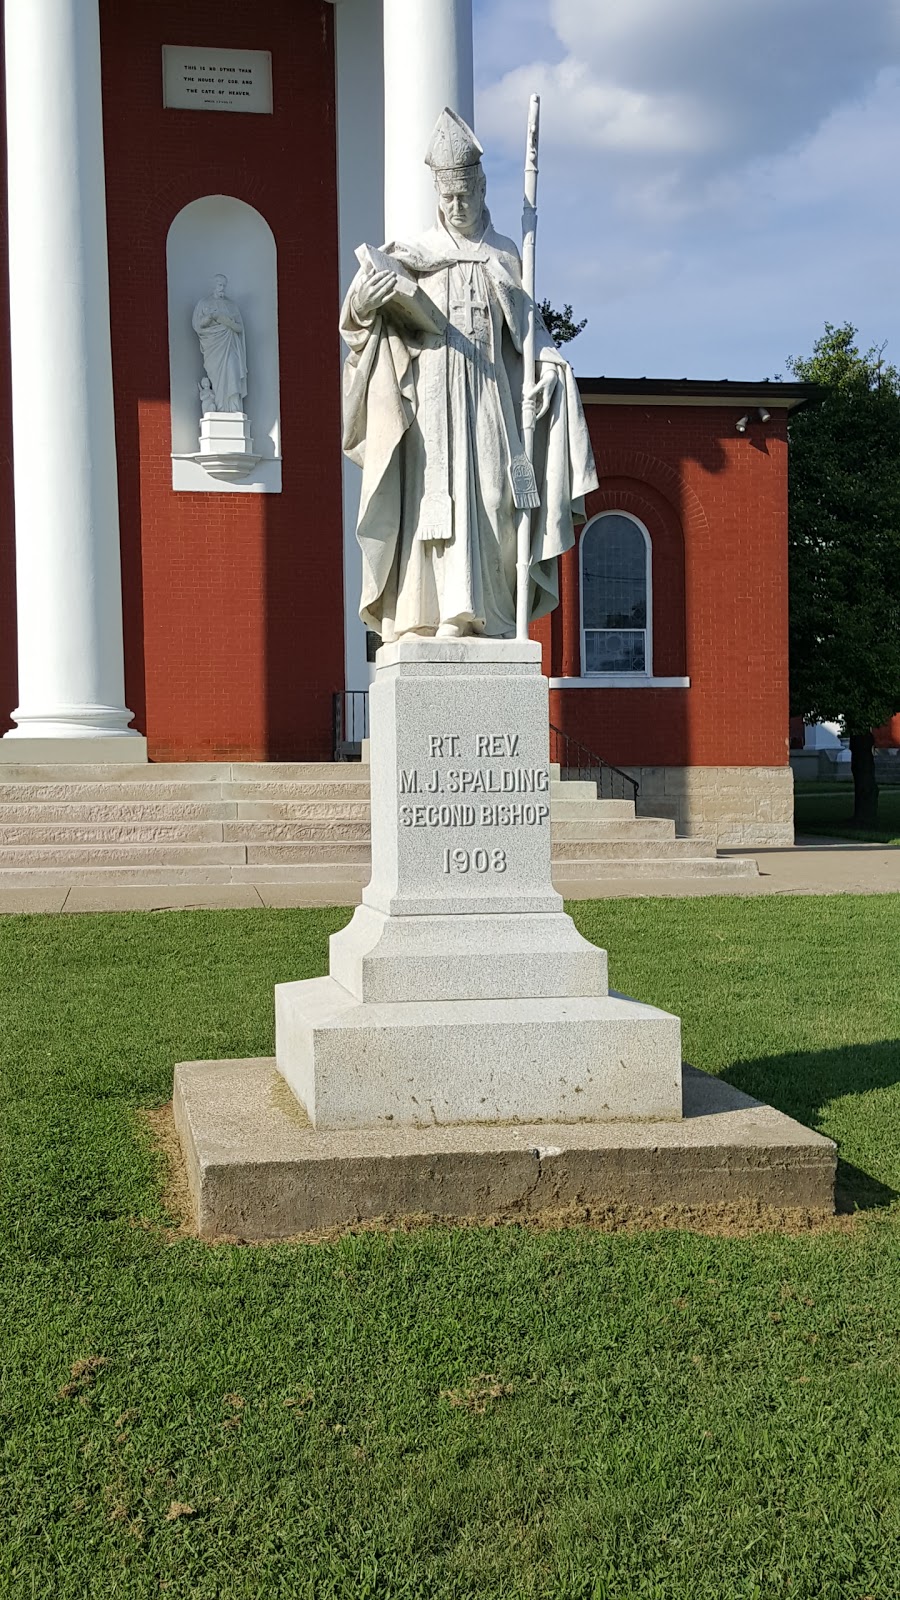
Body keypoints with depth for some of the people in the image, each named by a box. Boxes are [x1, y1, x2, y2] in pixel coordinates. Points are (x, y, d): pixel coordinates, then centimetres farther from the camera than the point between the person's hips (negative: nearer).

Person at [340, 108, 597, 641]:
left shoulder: (504, 256, 14)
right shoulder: (415, 254, 8)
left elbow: (525, 323, 19)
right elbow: (365, 317, -1)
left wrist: (550, 359, 0)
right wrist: (366, 301, -24)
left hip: (489, 389, 2)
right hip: (433, 388, -1)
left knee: (494, 495, -6)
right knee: (441, 492, -9)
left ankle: (494, 612, -1)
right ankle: (452, 611, -11)